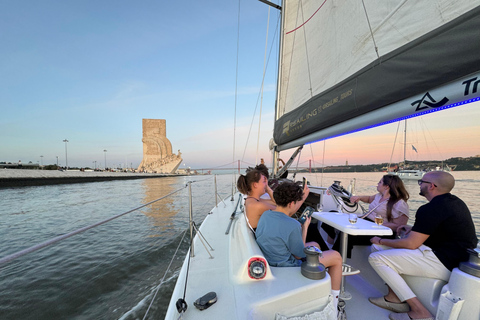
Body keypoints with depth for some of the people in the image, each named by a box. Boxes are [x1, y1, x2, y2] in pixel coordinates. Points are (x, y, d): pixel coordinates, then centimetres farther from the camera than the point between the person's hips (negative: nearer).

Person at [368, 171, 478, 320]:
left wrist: (381, 241, -6)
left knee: (376, 258, -14)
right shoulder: (455, 202, 10)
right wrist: (415, 229, 13)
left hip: (443, 263, -10)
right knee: (377, 248, 8)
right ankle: (394, 297, 10)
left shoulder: (431, 209, -23)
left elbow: (411, 244, -20)